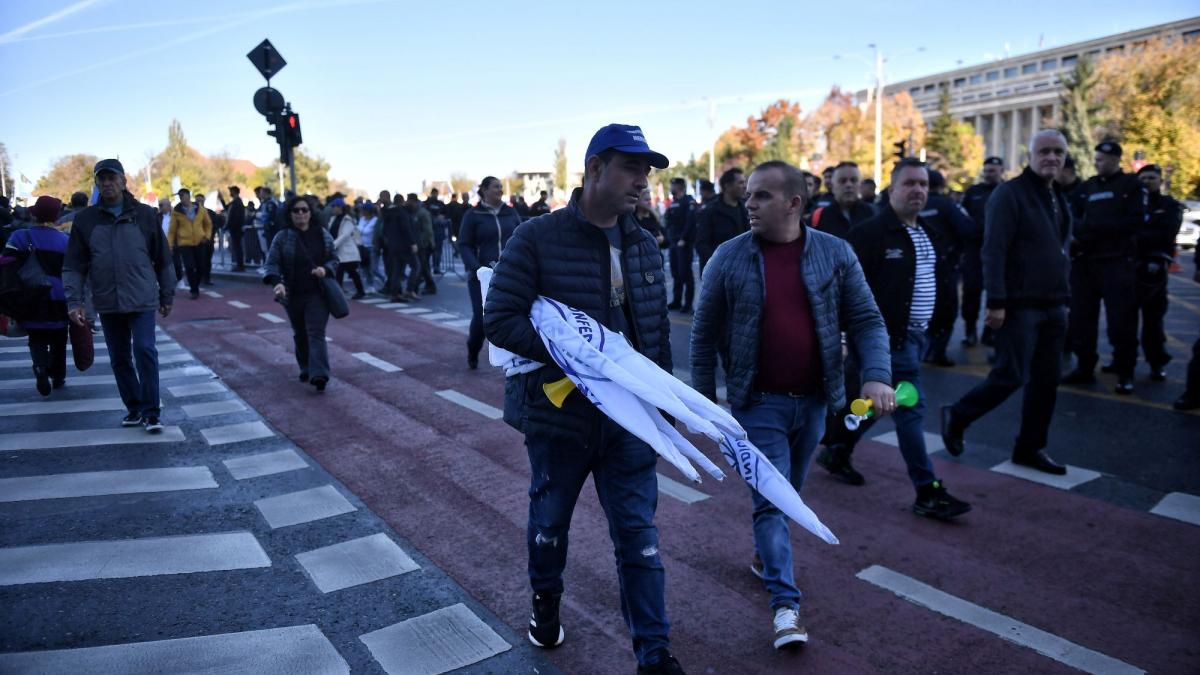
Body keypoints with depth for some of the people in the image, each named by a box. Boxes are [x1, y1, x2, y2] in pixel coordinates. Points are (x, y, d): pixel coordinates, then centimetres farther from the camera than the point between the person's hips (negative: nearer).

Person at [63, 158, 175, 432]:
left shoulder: (145, 214, 1)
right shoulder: (85, 219, 4)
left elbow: (162, 259, 5)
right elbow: (74, 265, 3)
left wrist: (167, 296, 6)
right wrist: (74, 301, -6)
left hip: (142, 300, -2)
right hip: (107, 304, 3)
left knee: (145, 352, -9)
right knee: (119, 358, 10)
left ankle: (151, 412, 0)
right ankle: (134, 408, 23)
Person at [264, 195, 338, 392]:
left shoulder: (323, 234, 3)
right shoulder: (282, 238, -2)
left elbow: (334, 259, 9)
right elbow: (272, 263, -6)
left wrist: (326, 269, -13)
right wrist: (277, 282, -25)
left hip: (318, 293, -1)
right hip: (293, 294, 1)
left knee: (316, 333, -11)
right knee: (300, 335, 14)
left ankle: (319, 375, -19)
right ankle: (306, 370, 31)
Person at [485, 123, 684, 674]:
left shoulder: (645, 246, 4)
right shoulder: (538, 239, -13)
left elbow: (657, 330, 11)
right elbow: (499, 319, -16)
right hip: (557, 415, -3)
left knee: (639, 535, 6)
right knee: (550, 521, 20)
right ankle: (545, 602, 48)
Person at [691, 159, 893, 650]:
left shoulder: (835, 253, -4)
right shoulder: (729, 257, -7)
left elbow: (865, 321, -1)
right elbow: (704, 334, -1)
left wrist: (877, 376, -17)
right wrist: (704, 400, -1)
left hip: (813, 400, 3)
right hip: (758, 402, -3)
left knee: (788, 493, 19)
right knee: (771, 499, -4)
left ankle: (764, 556, 43)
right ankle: (785, 603, 5)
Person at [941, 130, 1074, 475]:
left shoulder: (1061, 198, 16)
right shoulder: (1010, 193, -9)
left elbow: (1062, 250, 21)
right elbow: (993, 251, -16)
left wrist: (1065, 297, 15)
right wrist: (996, 303, -21)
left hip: (1053, 307, 8)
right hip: (1019, 305, -8)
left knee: (1046, 381, 8)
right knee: (1012, 376, -8)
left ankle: (1030, 448, 19)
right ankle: (956, 416, 13)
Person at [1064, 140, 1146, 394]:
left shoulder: (1132, 185, 3)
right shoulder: (1086, 187, 14)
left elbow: (1136, 221, -8)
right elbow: (1074, 220, 11)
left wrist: (1095, 226, -15)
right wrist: (1078, 233, -11)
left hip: (1118, 262, -4)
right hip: (1085, 261, 4)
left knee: (1121, 321, -3)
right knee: (1081, 318, 5)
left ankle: (1125, 374, 7)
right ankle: (1085, 367, 16)